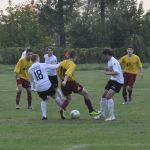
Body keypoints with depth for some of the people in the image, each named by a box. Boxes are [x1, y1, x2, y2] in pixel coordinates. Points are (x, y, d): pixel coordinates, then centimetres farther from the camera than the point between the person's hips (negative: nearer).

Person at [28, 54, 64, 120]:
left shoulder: (30, 69, 5)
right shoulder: (42, 65, -3)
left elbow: (32, 80, 19)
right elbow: (54, 67, 4)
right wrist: (59, 64, 25)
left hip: (39, 88, 3)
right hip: (48, 86, -2)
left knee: (44, 100, 26)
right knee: (55, 97, 22)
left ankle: (44, 115, 13)